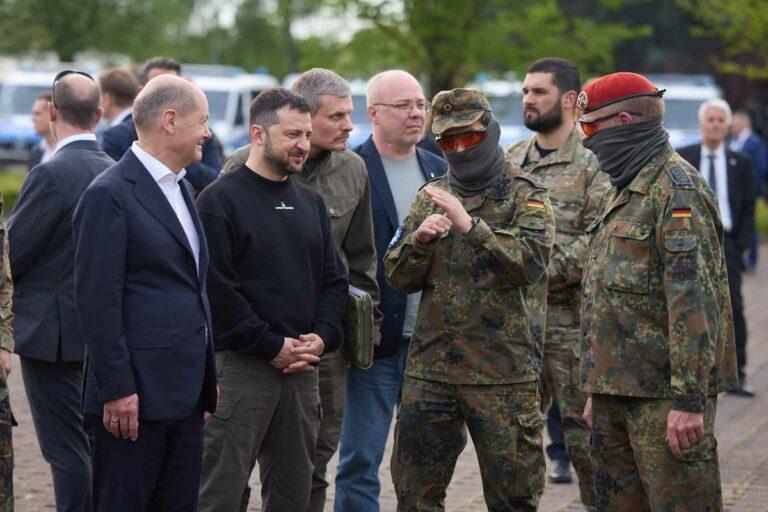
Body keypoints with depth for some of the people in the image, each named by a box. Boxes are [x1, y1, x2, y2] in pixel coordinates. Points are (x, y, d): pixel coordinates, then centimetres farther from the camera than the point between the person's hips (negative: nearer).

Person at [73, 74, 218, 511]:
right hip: (136, 393, -9)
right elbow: (98, 300, -16)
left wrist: (208, 374, 18)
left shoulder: (182, 188, 17)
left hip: (185, 393, 9)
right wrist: (117, 389, -19)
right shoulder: (110, 194, -12)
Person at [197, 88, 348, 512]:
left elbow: (334, 281, 17)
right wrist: (272, 346, -13)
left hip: (302, 368, 7)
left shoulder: (311, 203, 16)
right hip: (240, 366, -7)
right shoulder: (220, 200, -5)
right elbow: (217, 289, -12)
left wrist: (322, 336, -2)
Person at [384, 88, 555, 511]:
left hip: (503, 372, -4)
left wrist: (471, 226, -27)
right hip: (429, 366, 5)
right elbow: (397, 277, 10)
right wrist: (420, 238, -10)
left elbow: (531, 262, -18)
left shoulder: (525, 195, -1)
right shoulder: (432, 196, 14)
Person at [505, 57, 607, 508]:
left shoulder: (593, 162, -7)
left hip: (571, 318, -6)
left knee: (584, 432, -2)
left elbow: (597, 243, -16)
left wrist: (542, 272, -18)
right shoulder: (511, 159, 15)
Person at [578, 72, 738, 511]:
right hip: (617, 391, 10)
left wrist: (689, 398, -25)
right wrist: (597, 391, 24)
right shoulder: (624, 190, 19)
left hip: (665, 395, -10)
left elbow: (694, 298, -21)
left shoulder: (676, 187, -13)